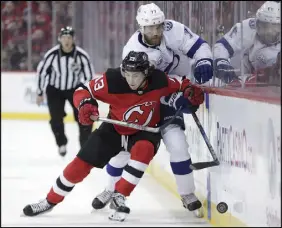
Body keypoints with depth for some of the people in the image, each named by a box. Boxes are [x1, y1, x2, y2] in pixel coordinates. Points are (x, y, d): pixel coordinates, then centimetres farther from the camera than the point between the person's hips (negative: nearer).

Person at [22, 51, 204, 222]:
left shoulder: (159, 81, -24)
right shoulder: (113, 81, -28)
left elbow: (178, 86, -4)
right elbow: (83, 90, -17)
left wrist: (190, 90, -25)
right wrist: (85, 105, -37)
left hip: (146, 131, 0)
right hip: (115, 128, 0)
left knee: (143, 149, -35)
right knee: (82, 163, -3)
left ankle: (119, 198, -21)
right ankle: (50, 201, 17)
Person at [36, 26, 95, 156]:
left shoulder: (81, 55, -21)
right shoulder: (52, 54, -22)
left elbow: (89, 75, -9)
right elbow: (42, 71, -9)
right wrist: (40, 93, -3)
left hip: (75, 88, 0)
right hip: (55, 89, 0)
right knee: (56, 119, -7)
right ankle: (62, 144, 18)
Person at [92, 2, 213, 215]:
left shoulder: (173, 30, -22)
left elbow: (199, 46, -12)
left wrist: (203, 63, -33)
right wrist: (176, 98, -39)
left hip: (170, 97, 1)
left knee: (177, 144, -14)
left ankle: (188, 194, 1)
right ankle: (111, 190, 25)